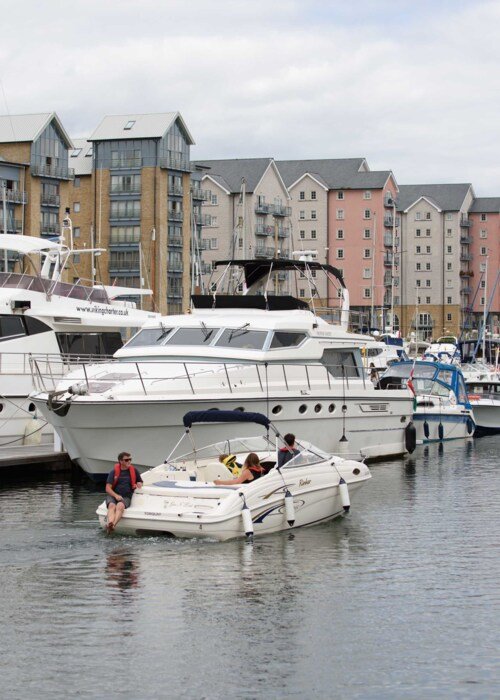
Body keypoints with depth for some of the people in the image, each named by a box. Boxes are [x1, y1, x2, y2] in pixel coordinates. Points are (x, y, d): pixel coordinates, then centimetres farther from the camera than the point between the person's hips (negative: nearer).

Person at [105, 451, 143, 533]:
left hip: (126, 496, 0)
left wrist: (139, 484, 3)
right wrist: (116, 495, -18)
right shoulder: (114, 472, 5)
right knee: (112, 505, -35)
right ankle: (110, 523, -61)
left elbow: (140, 482, 29)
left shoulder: (134, 471, 13)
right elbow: (108, 488, 0)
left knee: (120, 506, -35)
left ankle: (113, 525, -59)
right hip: (112, 495, 0)